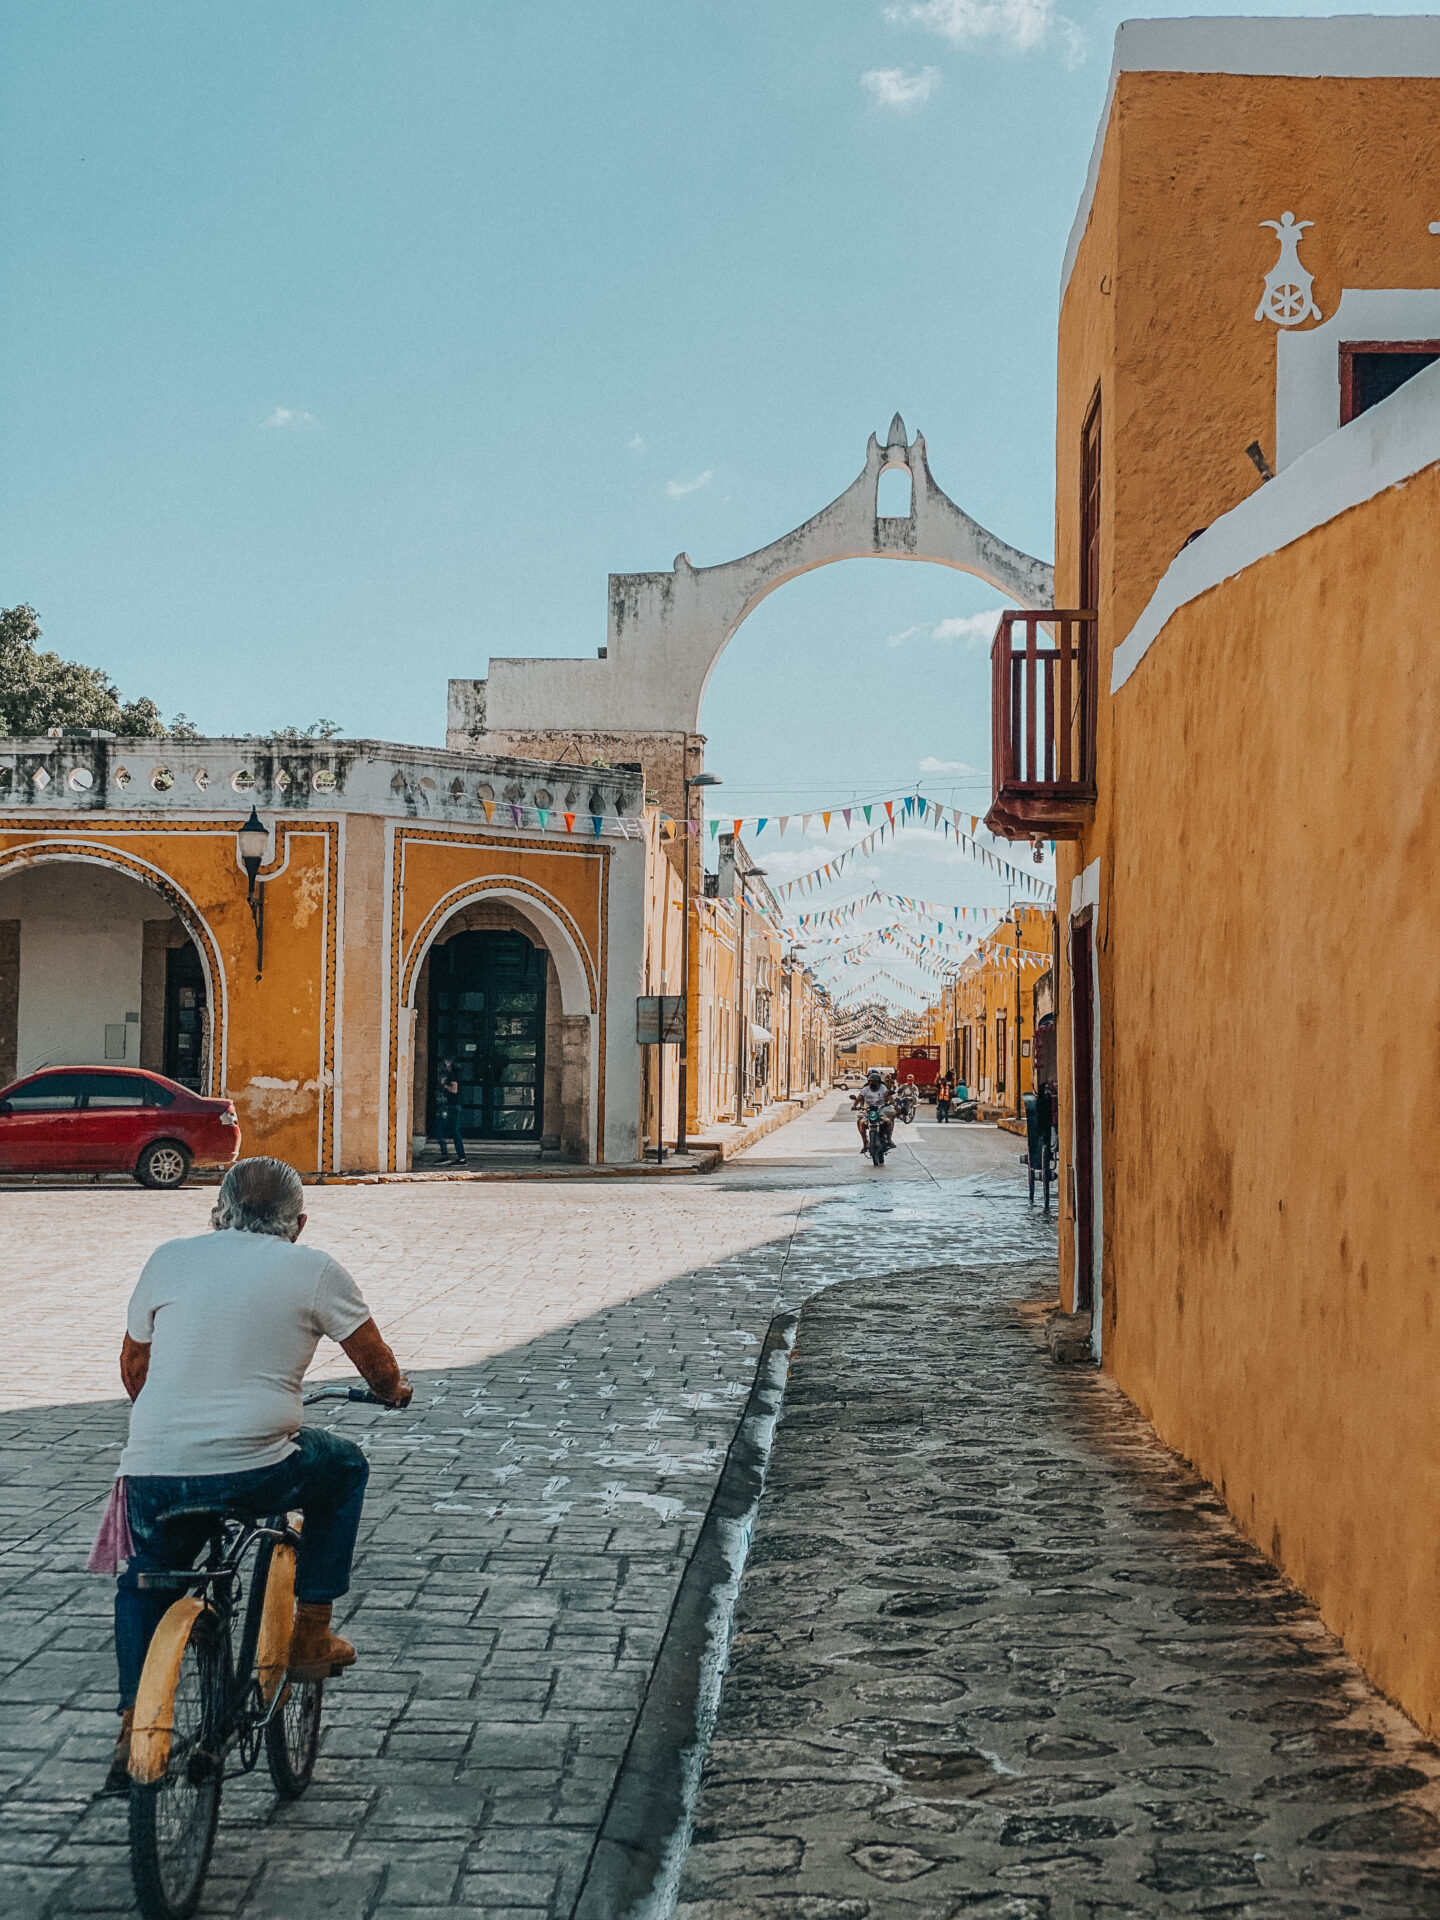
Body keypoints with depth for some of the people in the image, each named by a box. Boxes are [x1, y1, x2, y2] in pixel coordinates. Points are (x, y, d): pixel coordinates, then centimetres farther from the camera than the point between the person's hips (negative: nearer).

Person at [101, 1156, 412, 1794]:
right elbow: (380, 1369, 10)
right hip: (253, 1471, -3)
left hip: (153, 1470, 3)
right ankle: (311, 1635, 27)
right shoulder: (312, 1269, 3)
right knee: (344, 1466, 27)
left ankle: (134, 1724, 16)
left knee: (143, 1581, 31)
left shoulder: (170, 1257, 11)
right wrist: (394, 1390, 34)